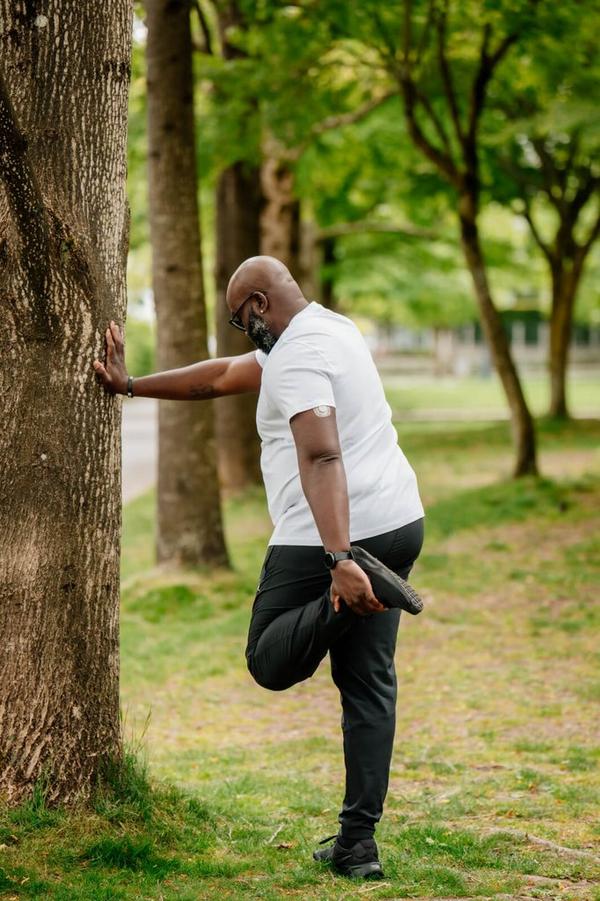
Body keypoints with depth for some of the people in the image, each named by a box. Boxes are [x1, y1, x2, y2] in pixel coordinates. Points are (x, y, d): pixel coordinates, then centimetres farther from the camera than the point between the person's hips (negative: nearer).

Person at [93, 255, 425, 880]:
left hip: (326, 538, -9)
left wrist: (338, 560, -37)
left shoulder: (298, 356, -13)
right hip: (398, 525, 9)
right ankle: (357, 843, 7)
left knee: (270, 662, 6)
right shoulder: (326, 330, 18)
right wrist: (131, 385, 30)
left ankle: (348, 591, -22)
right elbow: (221, 377, 25)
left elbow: (322, 458, -27)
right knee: (368, 684, 10)